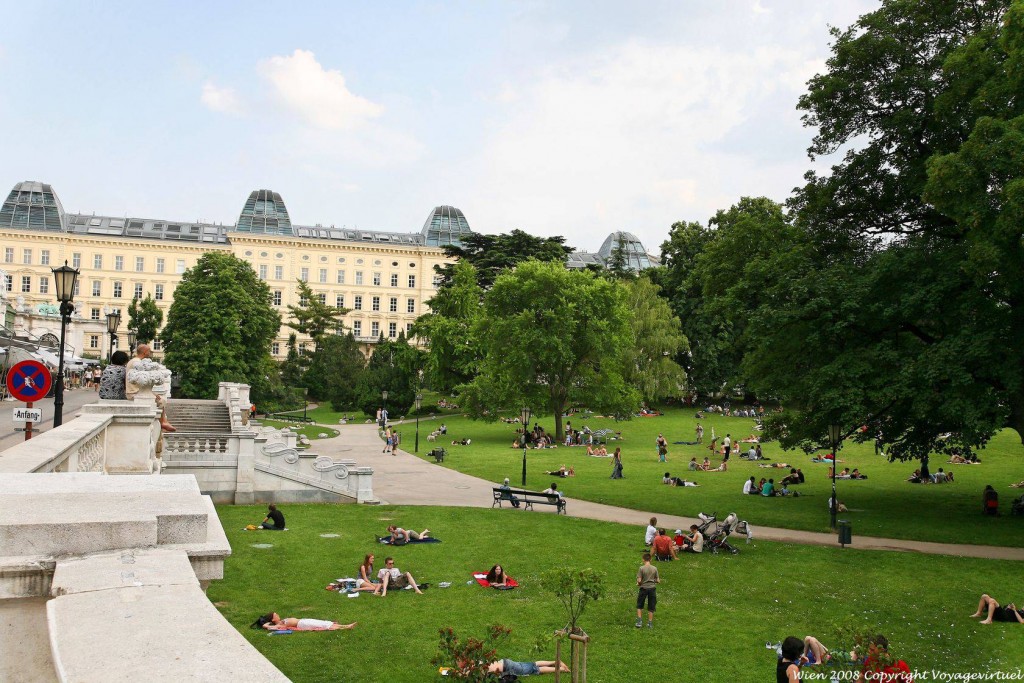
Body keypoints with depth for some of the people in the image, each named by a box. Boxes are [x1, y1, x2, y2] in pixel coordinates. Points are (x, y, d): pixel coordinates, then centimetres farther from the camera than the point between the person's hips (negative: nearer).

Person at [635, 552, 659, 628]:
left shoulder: (641, 568, -12)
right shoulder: (654, 568, -4)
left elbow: (639, 580, -14)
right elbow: (658, 580, -1)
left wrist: (638, 583, 7)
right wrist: (657, 581, 22)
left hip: (643, 588, -2)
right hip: (652, 588, 2)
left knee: (639, 605, 16)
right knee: (651, 607, 11)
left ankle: (639, 621, 11)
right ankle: (650, 623, 14)